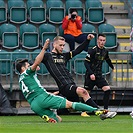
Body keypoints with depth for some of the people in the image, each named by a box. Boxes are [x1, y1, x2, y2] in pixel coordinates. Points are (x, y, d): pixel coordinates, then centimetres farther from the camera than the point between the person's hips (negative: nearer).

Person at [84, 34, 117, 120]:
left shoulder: (105, 51, 6)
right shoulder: (93, 50, -14)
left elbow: (107, 59, 29)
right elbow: (86, 62, -15)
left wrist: (112, 67, 44)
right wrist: (91, 73, -24)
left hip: (99, 75, 5)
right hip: (91, 75, -5)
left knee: (107, 89, -11)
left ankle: (106, 109, -9)